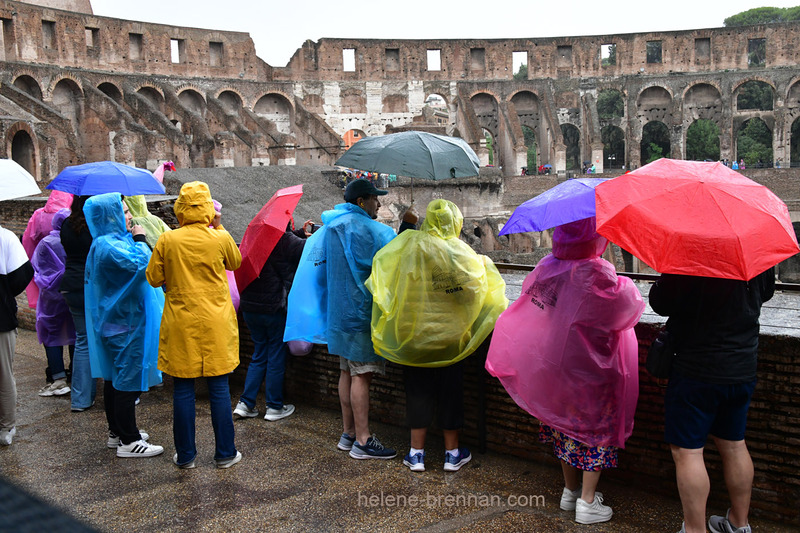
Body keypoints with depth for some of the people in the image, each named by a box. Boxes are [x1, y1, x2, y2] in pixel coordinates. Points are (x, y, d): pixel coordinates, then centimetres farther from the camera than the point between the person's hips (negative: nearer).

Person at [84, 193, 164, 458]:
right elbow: (141, 265, -27)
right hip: (125, 324, -11)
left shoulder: (112, 240, 12)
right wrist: (139, 240, -13)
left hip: (116, 320, 11)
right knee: (128, 378, -4)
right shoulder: (108, 246, -21)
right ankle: (128, 441, 3)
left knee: (115, 376, 16)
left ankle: (117, 432, 28)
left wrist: (135, 240, 11)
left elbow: (138, 268, 21)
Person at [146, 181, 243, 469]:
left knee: (183, 389, 9)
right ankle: (225, 453, 17)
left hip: (180, 323, 0)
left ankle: (185, 455, 18)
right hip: (216, 324, 0)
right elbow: (235, 263, 14)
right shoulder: (220, 238, -7)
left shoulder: (167, 240, -7)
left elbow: (154, 278, 2)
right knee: (219, 388, 8)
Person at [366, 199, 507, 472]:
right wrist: (485, 263, 17)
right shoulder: (461, 252, -11)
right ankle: (452, 453, 22)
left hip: (415, 334, 1)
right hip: (450, 336, -1)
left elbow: (380, 261, -2)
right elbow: (477, 285, -2)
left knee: (418, 391, 11)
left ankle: (416, 453, 16)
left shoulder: (410, 244, -9)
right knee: (451, 391, 12)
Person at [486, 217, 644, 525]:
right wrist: (626, 287, 2)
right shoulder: (596, 273, -23)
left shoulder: (547, 266, -4)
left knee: (565, 425, 20)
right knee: (596, 429, 8)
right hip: (590, 368, -6)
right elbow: (624, 306, -17)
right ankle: (587, 502, 14)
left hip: (552, 366, 6)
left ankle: (570, 490, 33)